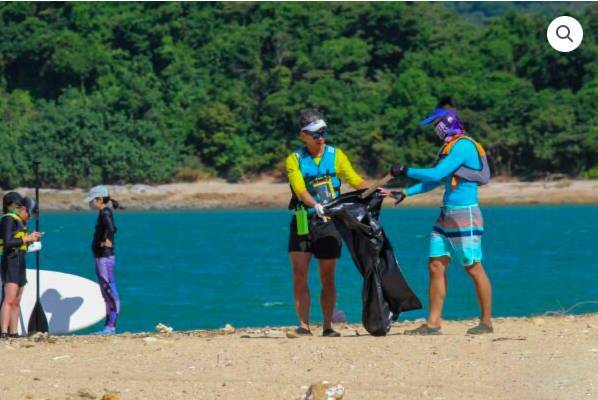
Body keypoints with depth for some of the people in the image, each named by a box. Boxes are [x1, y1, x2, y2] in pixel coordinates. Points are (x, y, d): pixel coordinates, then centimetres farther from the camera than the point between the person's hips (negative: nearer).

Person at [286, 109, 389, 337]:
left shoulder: (336, 155, 5)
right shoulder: (294, 160, -1)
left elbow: (356, 181, 2)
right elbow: (300, 189, -17)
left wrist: (374, 191, -17)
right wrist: (316, 205, -35)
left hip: (328, 223, 1)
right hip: (303, 222, -1)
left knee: (328, 277, 1)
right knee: (299, 273, -8)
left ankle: (328, 327, 6)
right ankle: (304, 326, -4)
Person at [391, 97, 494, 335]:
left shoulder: (463, 146, -14)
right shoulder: (449, 146, 16)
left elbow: (436, 174, -20)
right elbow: (437, 179, 23)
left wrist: (406, 171, -10)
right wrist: (406, 193, 17)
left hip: (465, 217, -10)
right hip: (447, 217, 10)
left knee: (474, 269, -3)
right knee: (436, 266, 4)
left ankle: (486, 322, 5)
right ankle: (433, 323, 5)